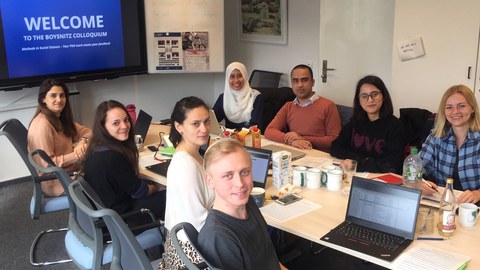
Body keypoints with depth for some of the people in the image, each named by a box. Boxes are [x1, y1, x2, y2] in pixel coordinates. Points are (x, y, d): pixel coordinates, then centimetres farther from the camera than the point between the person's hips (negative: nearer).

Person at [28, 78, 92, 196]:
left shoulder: (61, 118, 6)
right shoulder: (42, 125, -21)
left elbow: (86, 131, 9)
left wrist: (82, 141, -13)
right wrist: (77, 155, -28)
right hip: (57, 182, -8)